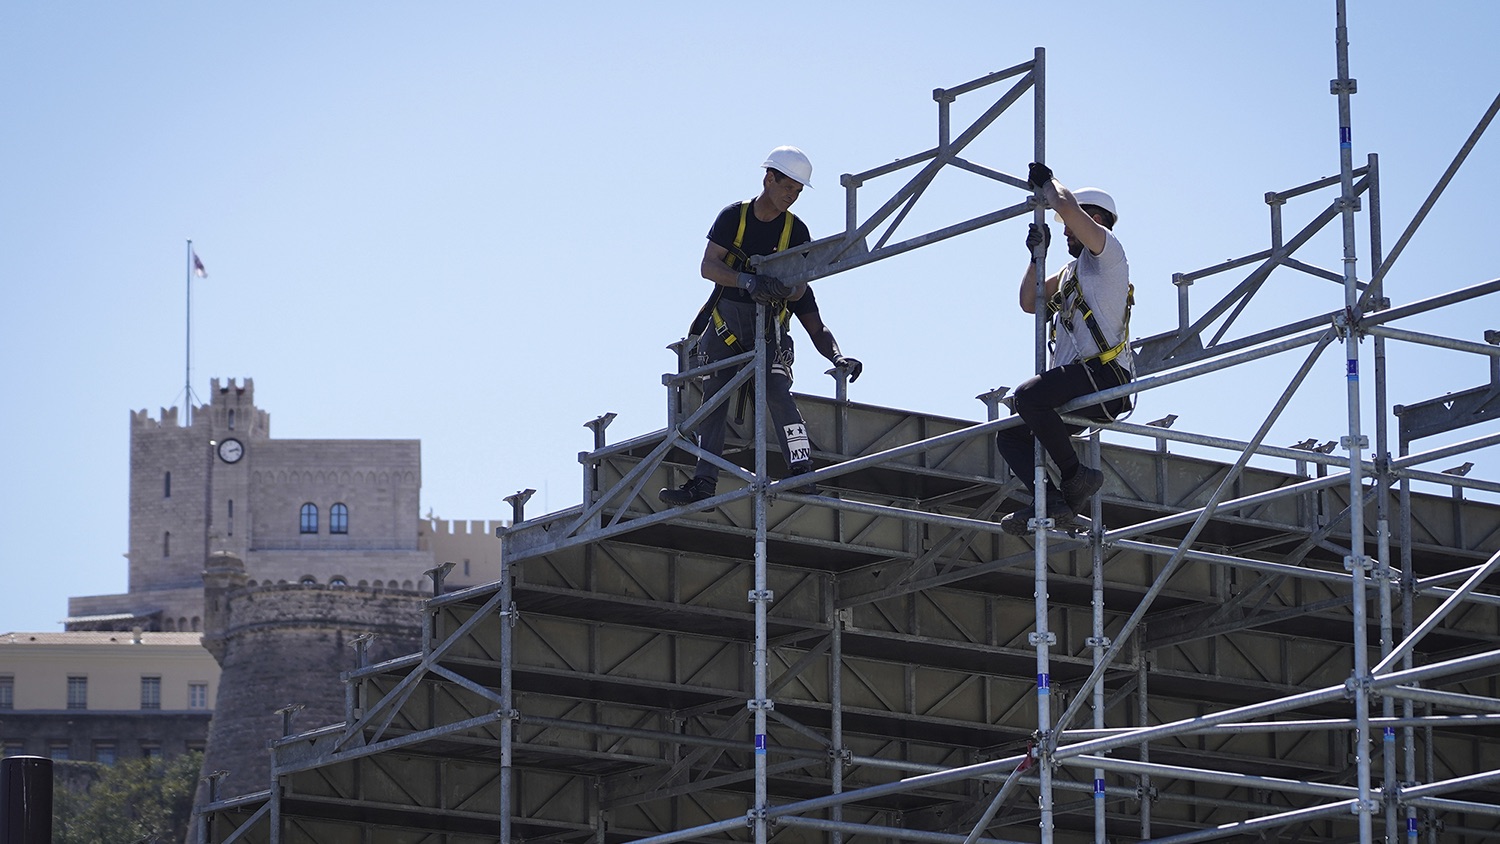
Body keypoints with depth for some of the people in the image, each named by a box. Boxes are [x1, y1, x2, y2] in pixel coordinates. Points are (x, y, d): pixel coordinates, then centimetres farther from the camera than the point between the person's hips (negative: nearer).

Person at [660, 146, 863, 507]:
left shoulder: (795, 230, -2)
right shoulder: (733, 217, -3)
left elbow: (799, 289, -6)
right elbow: (708, 266, -12)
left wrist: (786, 286, -31)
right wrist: (748, 280, -29)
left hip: (767, 319, -2)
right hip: (726, 318, 2)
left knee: (776, 388, -21)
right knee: (713, 398, -2)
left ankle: (802, 473, -26)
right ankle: (704, 480, 0)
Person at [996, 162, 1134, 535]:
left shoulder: (1107, 250, 3)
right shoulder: (1071, 271, 30)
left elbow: (1067, 207, -12)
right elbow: (1030, 303, 29)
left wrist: (1046, 181, 7)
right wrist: (1037, 256, 19)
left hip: (1104, 376, -10)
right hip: (1082, 384, 10)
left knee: (1029, 395, -31)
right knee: (1008, 436, 3)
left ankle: (1074, 475, -24)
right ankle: (1050, 499, -18)